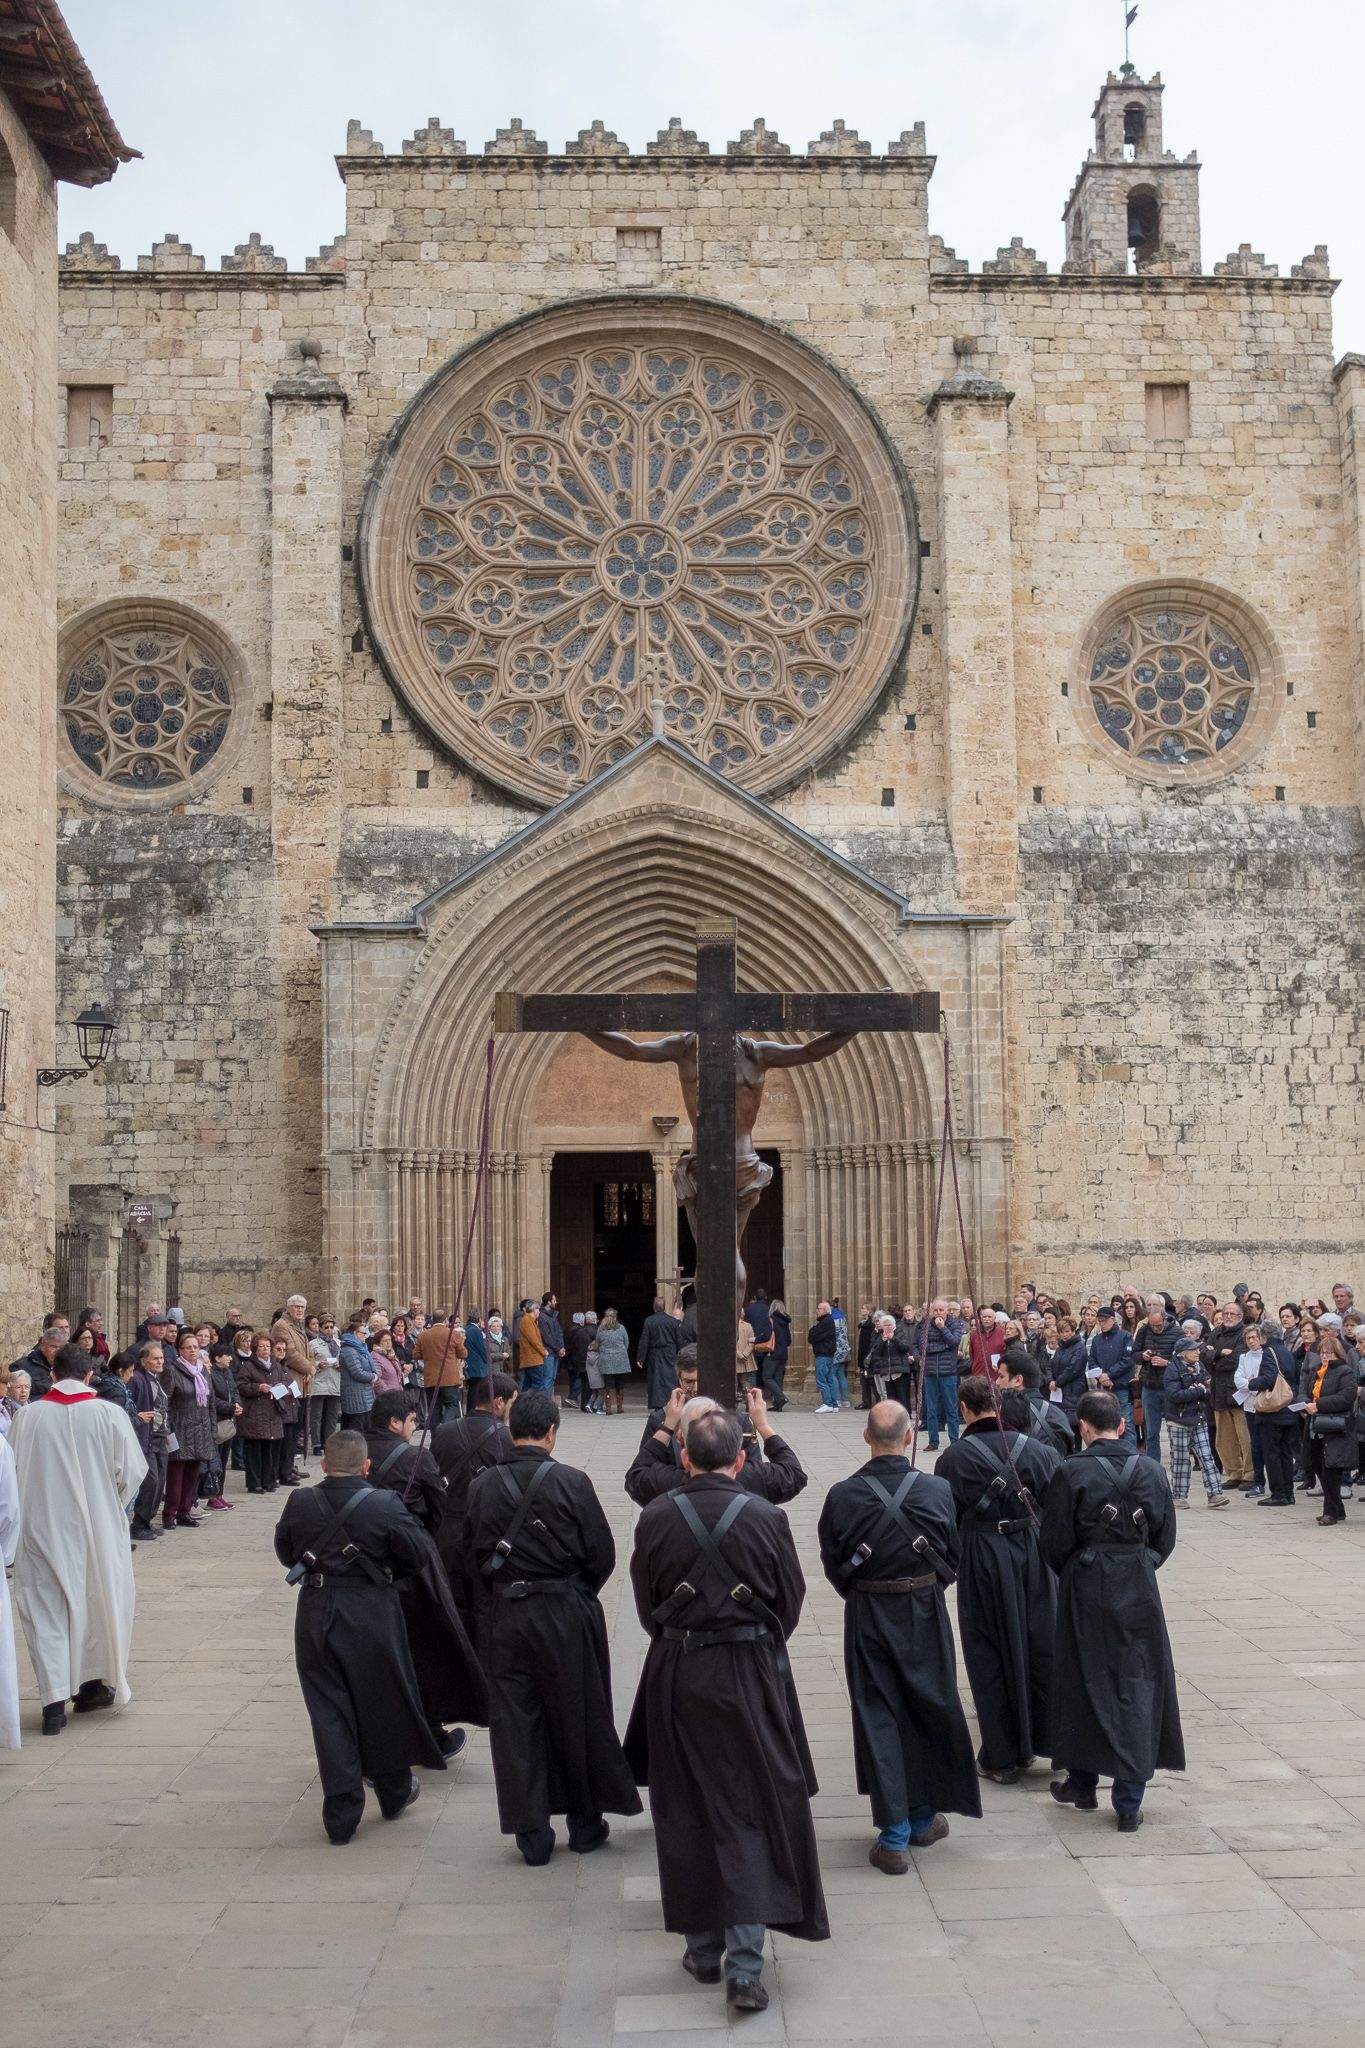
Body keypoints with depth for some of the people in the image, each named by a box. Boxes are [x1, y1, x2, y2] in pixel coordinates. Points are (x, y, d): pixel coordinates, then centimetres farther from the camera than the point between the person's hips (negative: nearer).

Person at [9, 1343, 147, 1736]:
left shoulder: (28, 1416, -7)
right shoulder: (109, 1414, -9)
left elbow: (10, 1472, 1)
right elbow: (132, 1471, -6)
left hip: (42, 1529, 0)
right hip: (97, 1527, 0)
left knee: (46, 1610, 7)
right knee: (98, 1601, 17)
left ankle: (54, 1699, -1)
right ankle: (94, 1683, 28)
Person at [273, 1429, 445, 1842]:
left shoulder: (299, 1503, -8)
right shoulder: (384, 1505, -15)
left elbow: (285, 1553, 6)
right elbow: (417, 1555, -8)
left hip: (316, 1614, 2)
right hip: (373, 1614, -2)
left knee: (329, 1712, 9)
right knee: (384, 1703, 17)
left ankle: (341, 1816, 11)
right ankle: (394, 1791, 34)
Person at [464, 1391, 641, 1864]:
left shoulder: (483, 1485, -5)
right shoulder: (571, 1482, -13)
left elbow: (472, 1551, 4)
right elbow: (602, 1554, -8)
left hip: (502, 1616, 2)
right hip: (565, 1613, -2)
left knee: (515, 1723, 10)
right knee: (576, 1718, 13)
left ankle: (531, 1834, 13)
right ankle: (585, 1822, 25)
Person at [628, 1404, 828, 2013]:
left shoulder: (655, 1518, -8)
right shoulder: (766, 1517, -11)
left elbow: (646, 1604, 4)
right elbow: (790, 1603, 1)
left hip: (675, 1677, 1)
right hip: (752, 1675, -1)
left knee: (687, 1814, 15)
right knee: (751, 1815, 6)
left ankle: (702, 1950, 24)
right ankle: (744, 1967, 0)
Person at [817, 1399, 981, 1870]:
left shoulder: (842, 1495, -13)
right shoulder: (937, 1490, -10)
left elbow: (833, 1565, -2)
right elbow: (953, 1557, 2)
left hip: (866, 1617, -1)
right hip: (926, 1614, 1)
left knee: (878, 1719, 6)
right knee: (929, 1711, 17)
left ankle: (894, 1837, 6)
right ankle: (923, 1817, 31)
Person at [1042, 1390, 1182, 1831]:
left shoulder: (1070, 1473, -12)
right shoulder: (1151, 1471, -2)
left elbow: (1056, 1542, -7)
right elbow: (1165, 1537, 5)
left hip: (1086, 1589, -2)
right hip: (1139, 1590, 2)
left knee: (1085, 1683, 13)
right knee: (1137, 1687, 7)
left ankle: (1082, 1785, 25)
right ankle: (1129, 1804, 7)